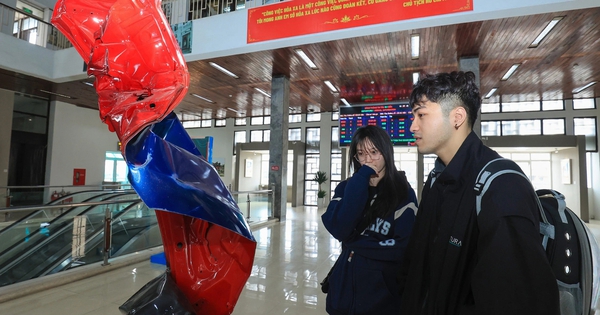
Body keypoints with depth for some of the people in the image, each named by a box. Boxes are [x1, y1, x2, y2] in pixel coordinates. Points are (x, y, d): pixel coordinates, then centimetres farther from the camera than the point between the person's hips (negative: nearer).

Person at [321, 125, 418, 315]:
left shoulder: (403, 193, -8)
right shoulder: (347, 187, -2)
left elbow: (404, 247, -14)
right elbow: (338, 229, -18)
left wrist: (355, 243, -12)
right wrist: (361, 179, -19)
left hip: (384, 294, -2)